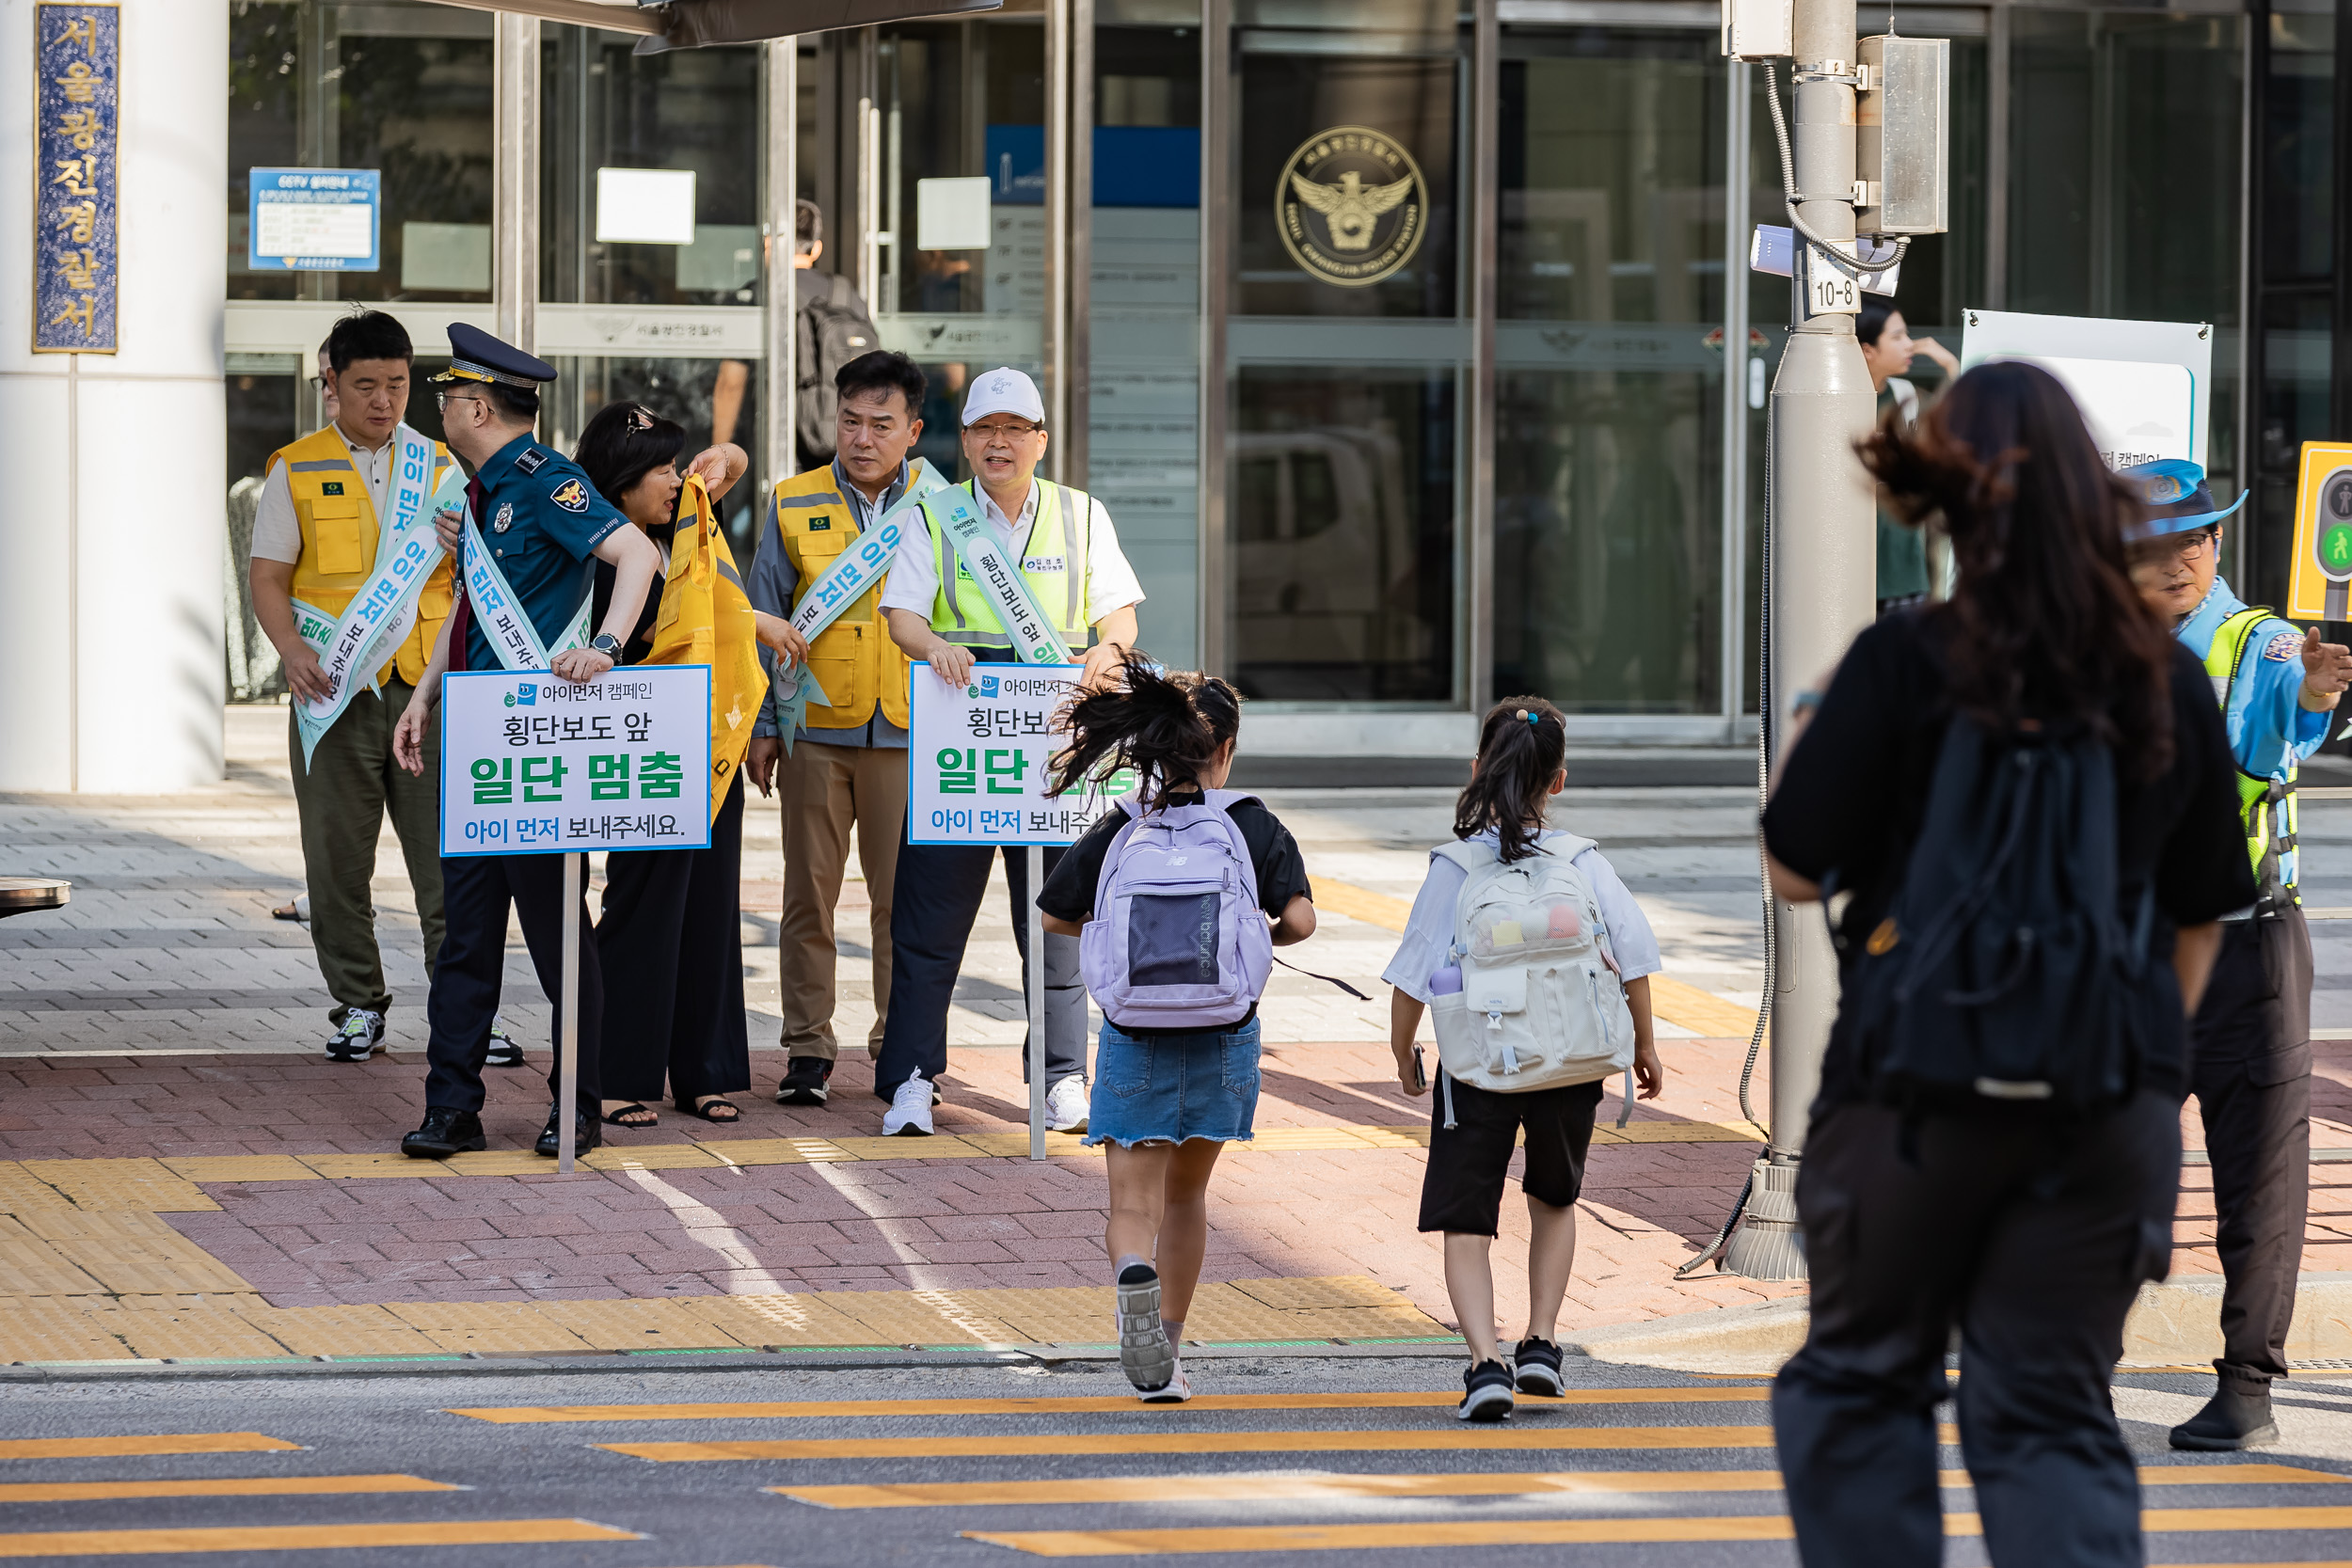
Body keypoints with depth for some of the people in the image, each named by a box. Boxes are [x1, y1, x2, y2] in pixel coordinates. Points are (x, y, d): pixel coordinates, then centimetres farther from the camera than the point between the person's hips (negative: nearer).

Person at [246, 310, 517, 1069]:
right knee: (338, 856, 4)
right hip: (336, 691, -1)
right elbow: (268, 577, 0)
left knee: (448, 852, -5)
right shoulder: (296, 471, 5)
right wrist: (292, 648, -17)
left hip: (428, 685, 1)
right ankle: (357, 1006, 16)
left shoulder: (440, 466, 11)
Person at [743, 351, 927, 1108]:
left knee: (904, 898, 2)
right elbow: (763, 622, 8)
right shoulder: (796, 506, 6)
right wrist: (761, 726, 3)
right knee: (809, 895, 3)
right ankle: (808, 1047, 9)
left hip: (905, 734, 0)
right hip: (815, 732, 0)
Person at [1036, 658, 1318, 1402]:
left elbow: (1054, 916, 6)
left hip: (1134, 1037, -1)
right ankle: (1168, 1345, 27)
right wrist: (1259, 942, 9)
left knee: (1134, 1203, -2)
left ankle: (1136, 1283, -36)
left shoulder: (1118, 832, 0)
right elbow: (1299, 918, -12)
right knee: (1187, 1192, 20)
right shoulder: (1257, 829, -2)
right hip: (1223, 1038, 1)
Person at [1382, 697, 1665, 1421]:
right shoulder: (1583, 862, -3)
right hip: (1569, 1067, 2)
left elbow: (1413, 974, -6)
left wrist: (1403, 1052, 10)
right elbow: (1634, 958, -2)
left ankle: (1485, 1360, -13)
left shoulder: (1453, 868, -7)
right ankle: (1541, 1340, 20)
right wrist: (1644, 1044, 13)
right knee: (1555, 1200, 26)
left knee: (1465, 1223, 3)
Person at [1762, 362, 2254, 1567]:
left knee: (1860, 1380, 15)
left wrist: (1804, 742, 11)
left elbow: (1795, 871, -7)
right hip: (2111, 1103, 3)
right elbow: (2201, 914, 9)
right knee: (2053, 1411, 8)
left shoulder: (1902, 666, -12)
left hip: (1916, 1091, -3)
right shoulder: (2168, 683, 1)